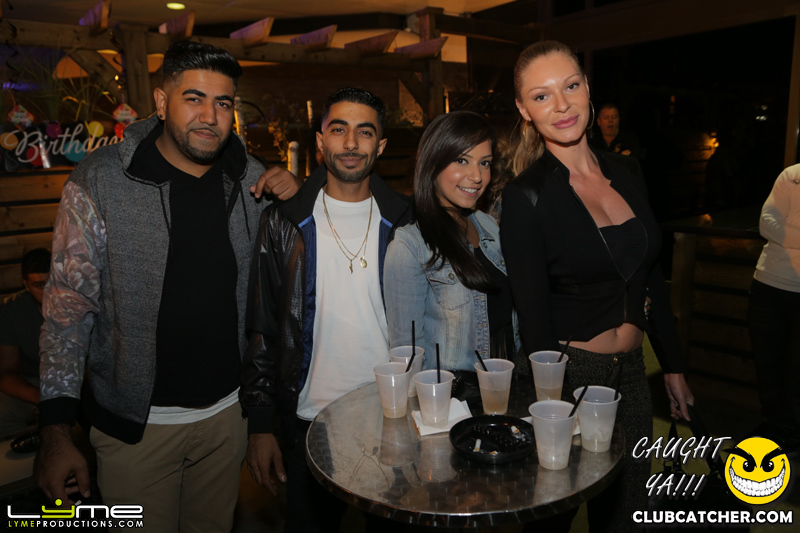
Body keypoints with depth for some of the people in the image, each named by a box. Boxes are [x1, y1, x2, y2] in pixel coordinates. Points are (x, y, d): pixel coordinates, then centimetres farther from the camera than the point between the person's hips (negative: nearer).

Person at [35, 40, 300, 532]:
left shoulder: (254, 180, -1)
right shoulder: (100, 182, -11)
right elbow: (69, 305, -9)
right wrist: (57, 433, -12)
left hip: (228, 409, 3)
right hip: (136, 421, -3)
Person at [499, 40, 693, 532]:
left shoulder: (627, 172, 3)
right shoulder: (526, 197, -14)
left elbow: (652, 279, 10)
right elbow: (534, 316, -14)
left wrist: (673, 366, 12)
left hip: (632, 371, 6)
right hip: (570, 375, -5)